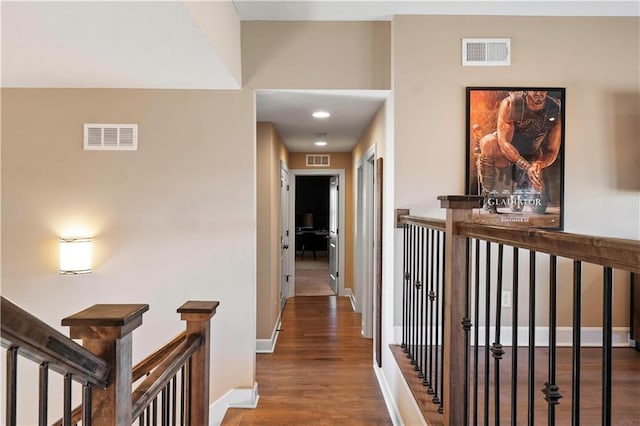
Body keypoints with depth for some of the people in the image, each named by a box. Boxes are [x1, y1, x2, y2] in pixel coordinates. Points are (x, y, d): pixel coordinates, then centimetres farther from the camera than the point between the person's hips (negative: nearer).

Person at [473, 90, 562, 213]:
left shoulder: (556, 110, -14)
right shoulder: (509, 103, -21)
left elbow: (552, 151, -8)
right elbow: (504, 142, -27)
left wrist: (539, 164, -31)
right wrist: (527, 166, -38)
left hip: (531, 159, 2)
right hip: (505, 154, -1)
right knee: (488, 142, -39)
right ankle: (487, 198, -24)